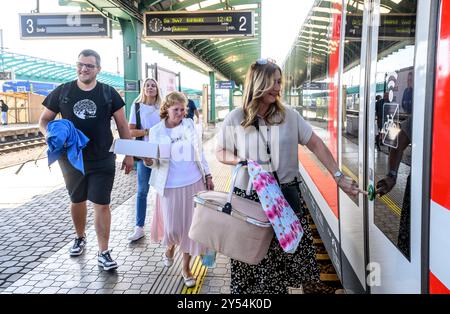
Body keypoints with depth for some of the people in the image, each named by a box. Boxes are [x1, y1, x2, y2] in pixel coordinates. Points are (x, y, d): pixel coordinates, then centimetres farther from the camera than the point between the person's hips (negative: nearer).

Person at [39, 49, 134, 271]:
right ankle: (80, 237, 43)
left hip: (102, 161, -2)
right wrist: (50, 134, -15)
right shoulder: (62, 92, 1)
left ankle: (103, 253, 7)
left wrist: (129, 155, -1)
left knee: (101, 204, -2)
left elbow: (122, 125, 2)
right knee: (77, 201, 18)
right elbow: (44, 120, 8)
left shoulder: (108, 93, -1)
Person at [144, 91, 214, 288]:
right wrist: (148, 161, -23)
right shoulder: (156, 131, -2)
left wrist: (208, 175, 7)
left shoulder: (189, 124, 4)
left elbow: (199, 151, 9)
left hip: (194, 183, 2)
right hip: (171, 186, -2)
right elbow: (155, 161, 0)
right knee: (172, 228, 1)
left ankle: (186, 268, 20)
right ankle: (170, 249, 37)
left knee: (191, 226, 4)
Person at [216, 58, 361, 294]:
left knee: (291, 253, 6)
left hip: (286, 196, 1)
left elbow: (315, 144, 2)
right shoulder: (235, 119, -3)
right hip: (249, 197, -1)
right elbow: (220, 153, 7)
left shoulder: (289, 116, -1)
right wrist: (242, 161, -13)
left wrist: (338, 176, -2)